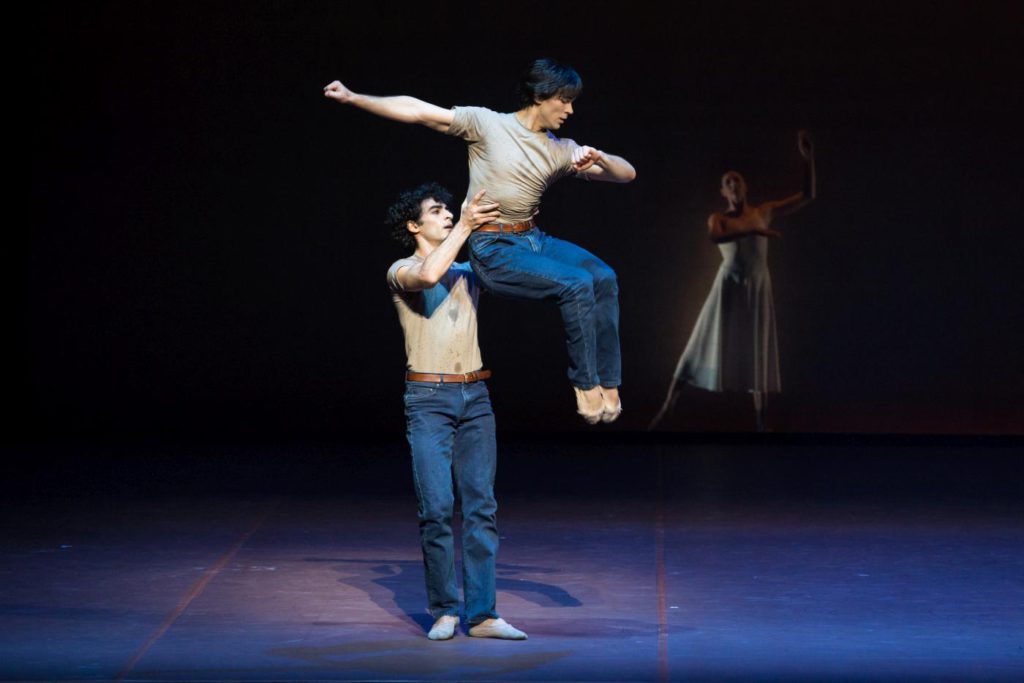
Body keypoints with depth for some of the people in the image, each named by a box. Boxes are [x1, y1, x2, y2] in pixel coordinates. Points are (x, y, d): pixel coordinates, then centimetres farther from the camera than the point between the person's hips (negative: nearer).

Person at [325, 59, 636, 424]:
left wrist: (600, 159, -13)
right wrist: (353, 98, -16)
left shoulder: (560, 150, 8)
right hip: (493, 248, -6)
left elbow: (627, 173, 10)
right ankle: (585, 384, -12)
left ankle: (607, 384, -15)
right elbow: (416, 111, -9)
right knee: (577, 285, -25)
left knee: (603, 277, -20)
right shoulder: (487, 124, -7)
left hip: (533, 239, 6)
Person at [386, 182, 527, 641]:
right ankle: (443, 612, 3)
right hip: (429, 399, -5)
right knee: (437, 508, -8)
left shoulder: (469, 271, 17)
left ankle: (481, 615, 0)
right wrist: (464, 228, -19)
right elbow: (429, 275, -22)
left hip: (475, 397, 5)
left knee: (481, 506, -1)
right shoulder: (401, 272, 1)